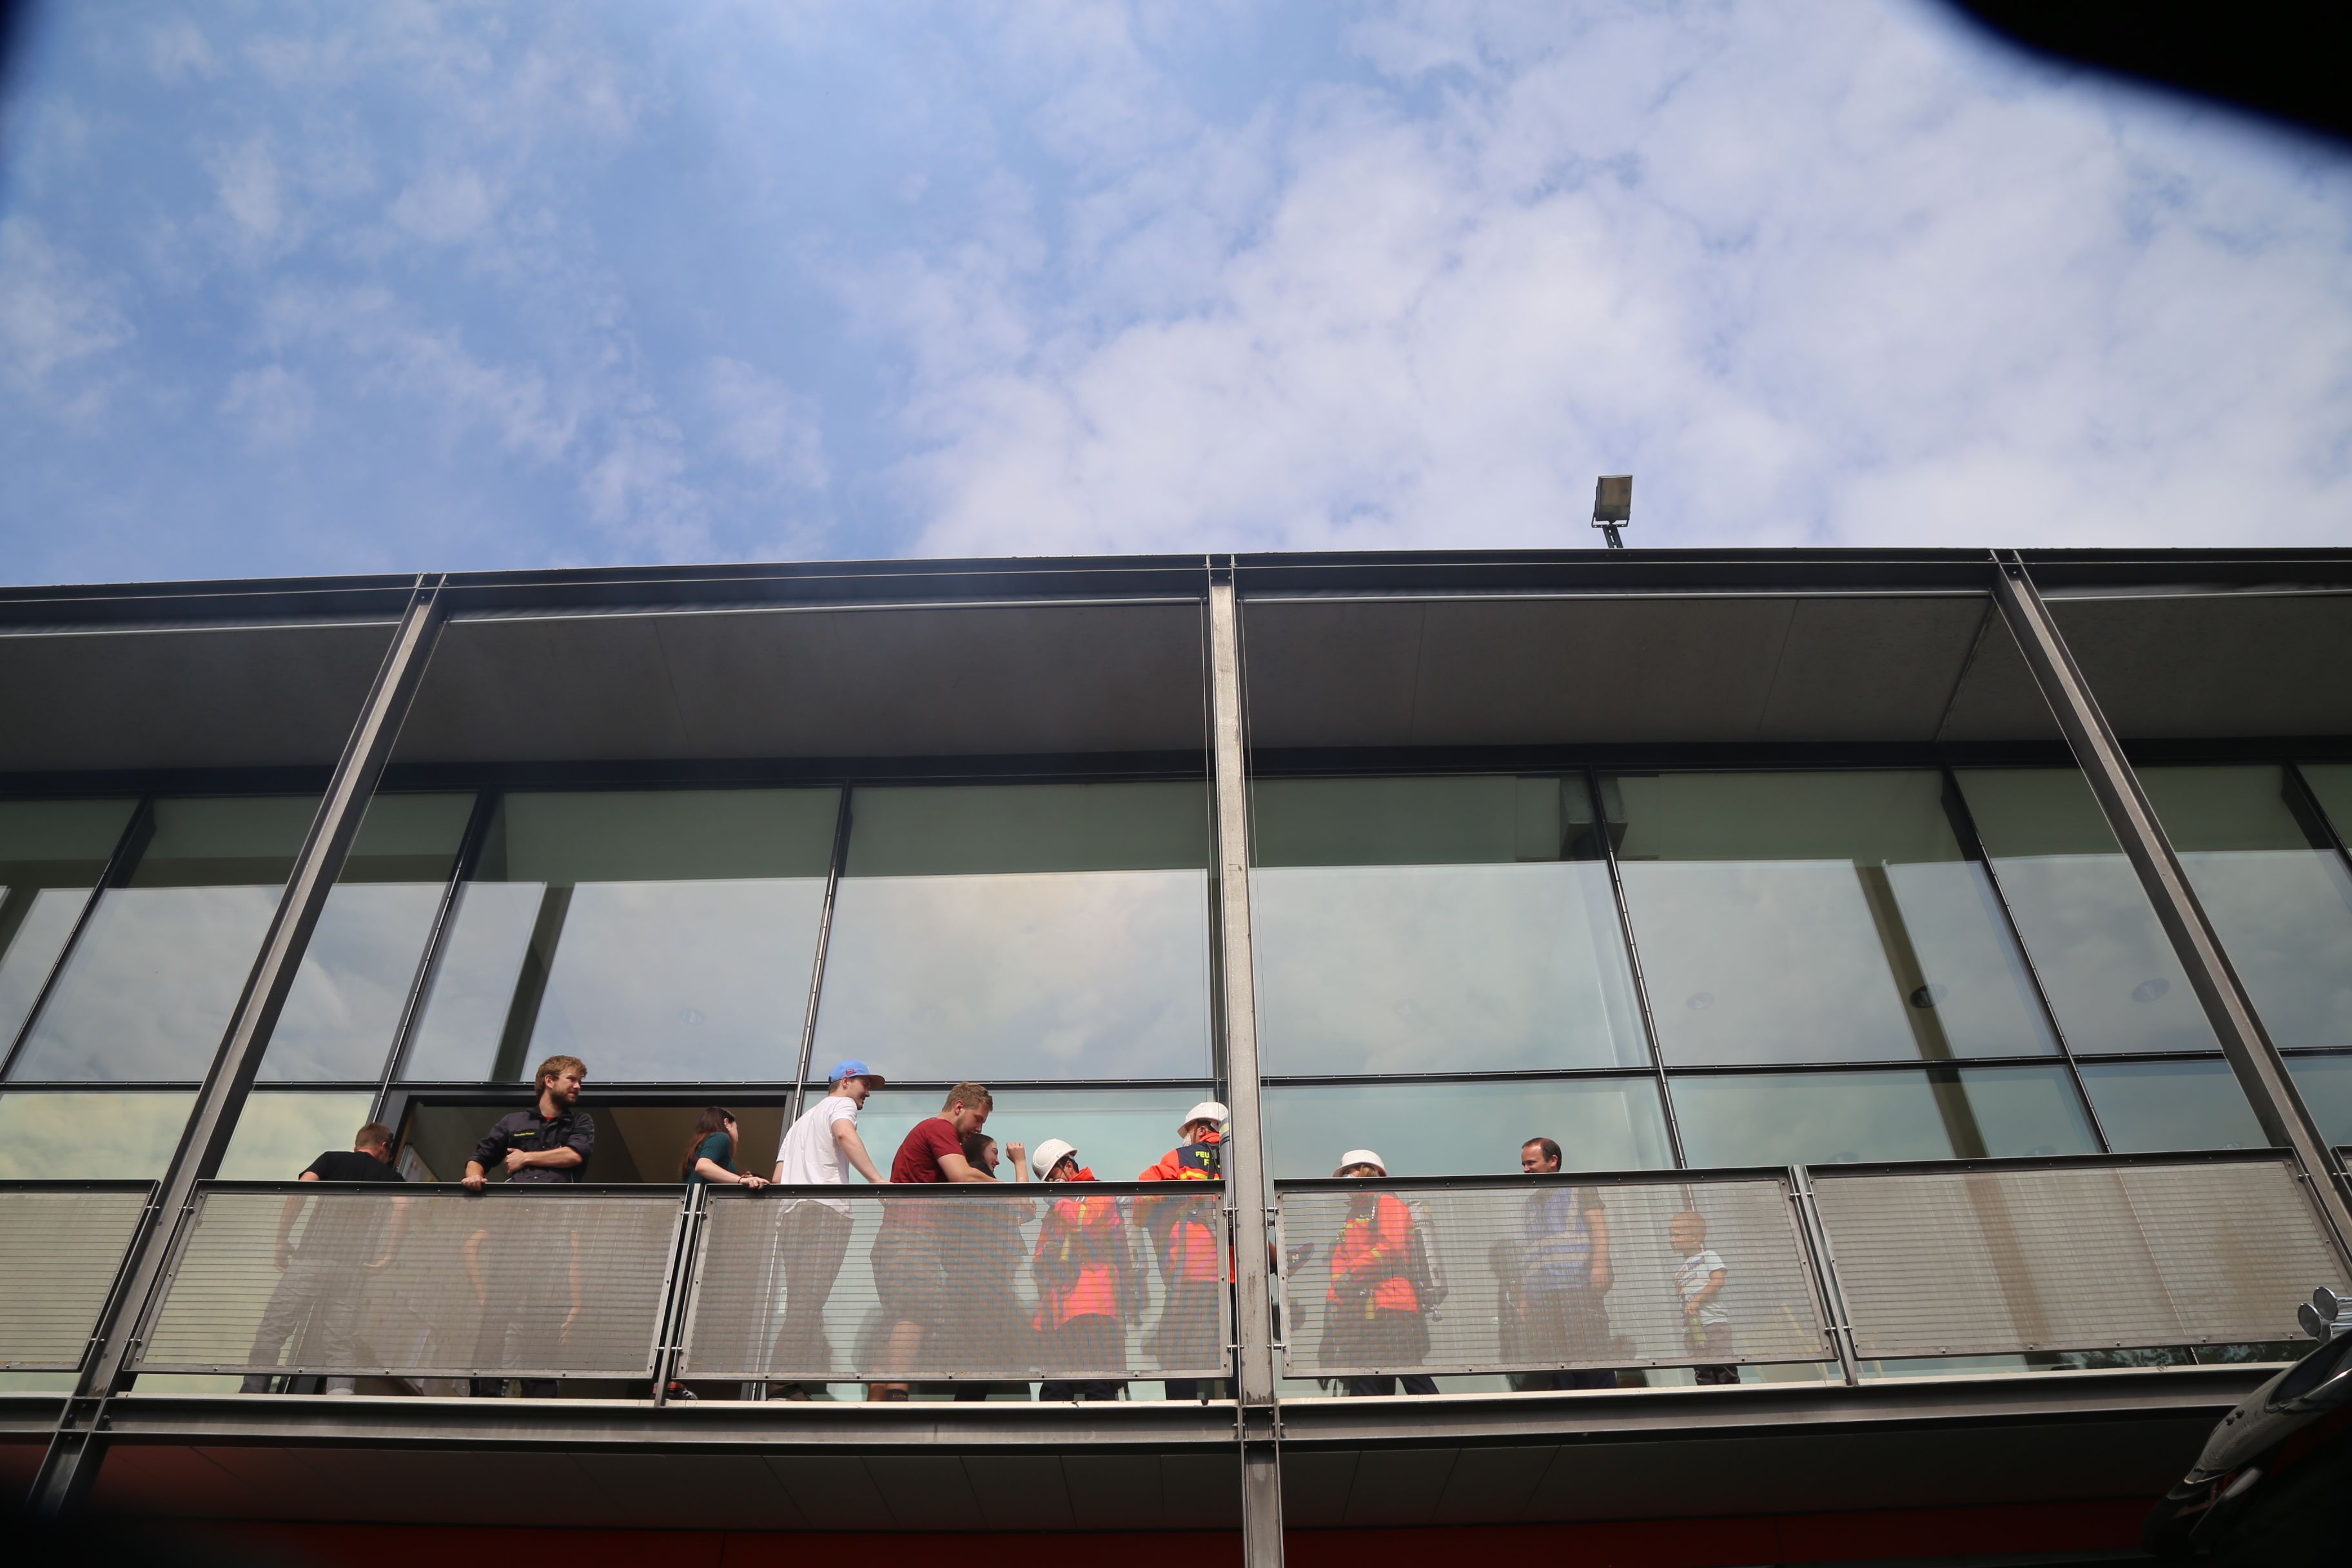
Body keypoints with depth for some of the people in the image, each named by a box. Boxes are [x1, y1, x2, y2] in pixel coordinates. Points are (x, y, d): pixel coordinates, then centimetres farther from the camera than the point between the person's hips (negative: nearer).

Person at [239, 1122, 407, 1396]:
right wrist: (388, 1256, -4)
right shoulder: (390, 1176, 17)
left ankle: (252, 1392, -3)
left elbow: (300, 1189, 0)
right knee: (342, 1347, 1)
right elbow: (402, 1207, -4)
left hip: (311, 1256, -1)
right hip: (354, 1266, 1)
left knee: (272, 1330, 4)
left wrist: (282, 1240, 3)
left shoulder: (332, 1158, 18)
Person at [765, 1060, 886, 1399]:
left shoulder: (803, 1120, 36)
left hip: (790, 1213, 9)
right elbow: (845, 1134, -15)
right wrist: (877, 1181, -23)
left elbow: (778, 1179, 29)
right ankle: (783, 1384, -23)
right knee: (809, 1304, -15)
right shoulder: (841, 1104, 10)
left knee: (803, 1305, 7)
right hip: (824, 1209, -9)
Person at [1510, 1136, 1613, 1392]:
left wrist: (1599, 1265, -19)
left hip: (1578, 1286, -5)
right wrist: (1523, 1298, 14)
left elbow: (1598, 1226, -3)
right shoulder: (1529, 1204, 26)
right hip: (1540, 1293, 5)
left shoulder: (1579, 1189, 10)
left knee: (1590, 1351, -11)